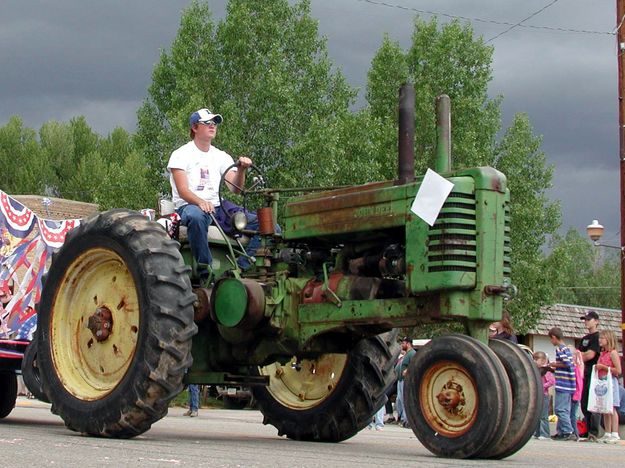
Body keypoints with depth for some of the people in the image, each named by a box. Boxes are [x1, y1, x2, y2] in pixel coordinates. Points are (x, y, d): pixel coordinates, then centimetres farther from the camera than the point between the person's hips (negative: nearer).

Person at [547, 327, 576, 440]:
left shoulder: (559, 349, -10)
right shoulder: (567, 348, 18)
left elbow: (567, 363, -20)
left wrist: (555, 364, -7)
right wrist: (555, 368, 19)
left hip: (563, 384, -10)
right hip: (568, 385, 10)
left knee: (560, 409, -9)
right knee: (564, 410, 11)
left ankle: (569, 432, -12)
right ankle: (561, 432, 15)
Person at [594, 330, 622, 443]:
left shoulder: (613, 353, -7)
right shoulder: (602, 353, 17)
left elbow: (618, 371, -13)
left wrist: (603, 367, -13)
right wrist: (597, 368, 8)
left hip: (610, 382, -8)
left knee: (611, 408, -9)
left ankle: (615, 434, -9)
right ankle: (607, 434, 12)